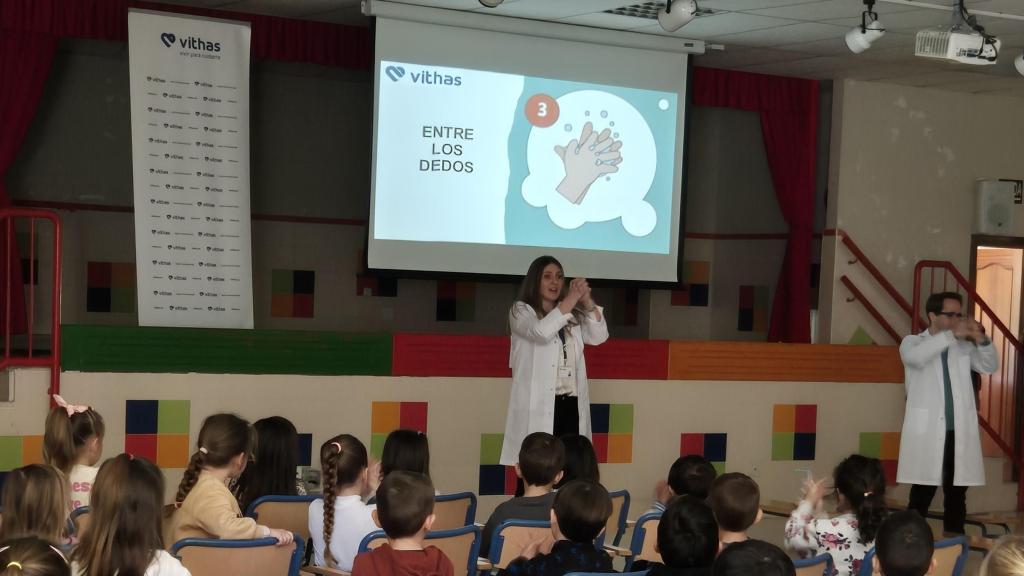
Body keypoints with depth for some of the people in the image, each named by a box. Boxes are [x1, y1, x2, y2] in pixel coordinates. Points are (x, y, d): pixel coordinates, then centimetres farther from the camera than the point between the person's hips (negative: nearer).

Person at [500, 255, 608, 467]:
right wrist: (572, 299, -16)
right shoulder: (522, 311, 4)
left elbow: (598, 337, 6)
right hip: (537, 406, -5)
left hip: (571, 405, 5)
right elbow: (542, 332, -16)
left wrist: (587, 302, -6)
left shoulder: (572, 316, 20)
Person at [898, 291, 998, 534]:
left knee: (956, 495, 8)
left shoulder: (963, 346, 14)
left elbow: (990, 367, 9)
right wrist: (952, 335, -23)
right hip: (927, 433, -4)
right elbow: (916, 357, -20)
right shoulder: (913, 342, 2)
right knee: (921, 497, -3)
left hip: (960, 433, 4)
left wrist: (981, 340, -7)